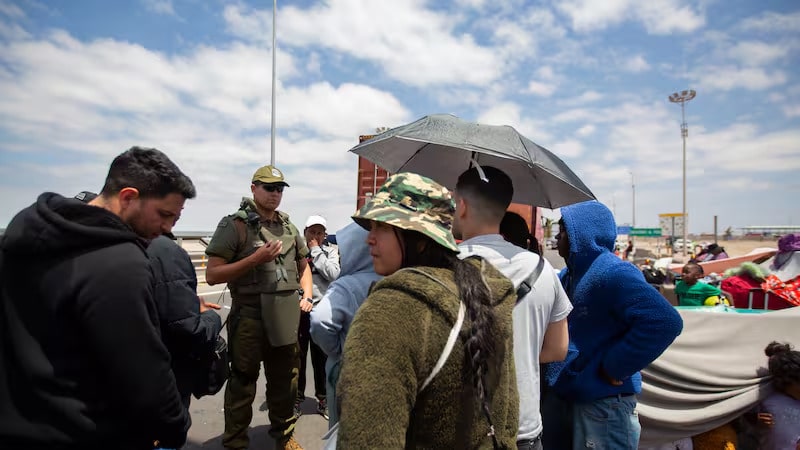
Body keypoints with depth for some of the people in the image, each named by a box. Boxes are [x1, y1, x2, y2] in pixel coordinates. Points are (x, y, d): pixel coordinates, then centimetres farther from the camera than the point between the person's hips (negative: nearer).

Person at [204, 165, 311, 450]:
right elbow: (212, 275, -11)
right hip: (249, 316, -5)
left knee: (286, 379, 17)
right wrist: (255, 259, -21)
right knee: (243, 382, 9)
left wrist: (307, 295, 4)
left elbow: (303, 266, 21)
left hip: (287, 315, 5)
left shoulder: (289, 227, 10)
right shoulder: (235, 225, -6)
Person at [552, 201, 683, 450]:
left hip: (605, 408, -8)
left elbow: (665, 322, -31)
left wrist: (615, 367, -23)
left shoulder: (612, 274, -20)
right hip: (574, 399, 8)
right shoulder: (569, 276, 6)